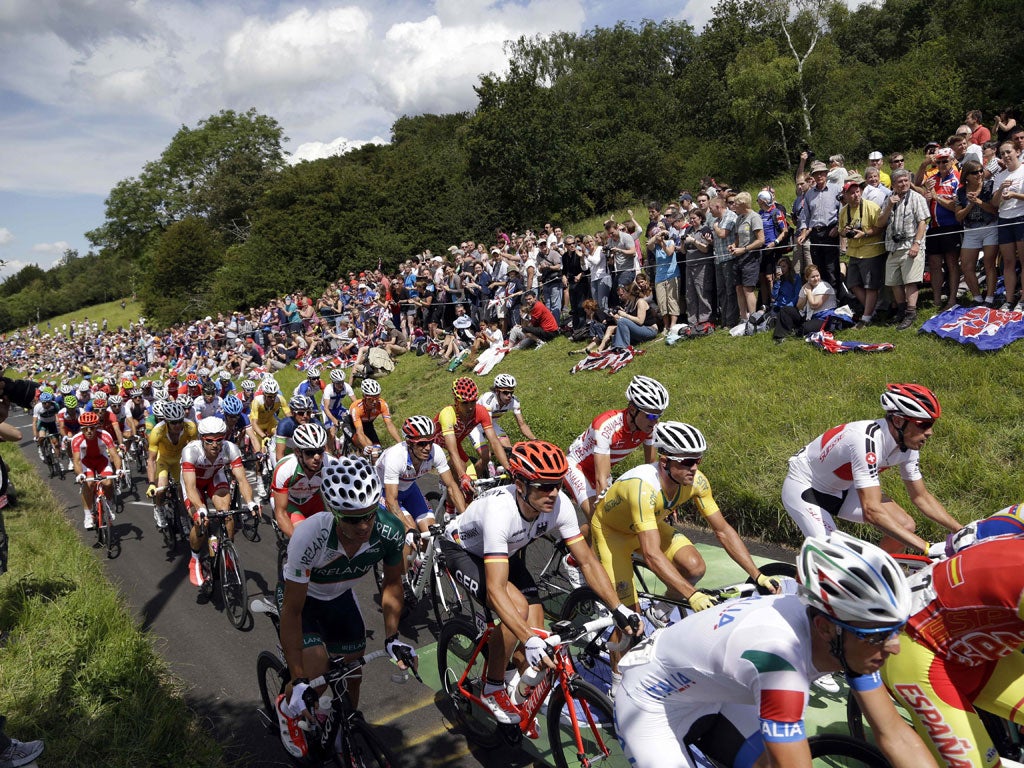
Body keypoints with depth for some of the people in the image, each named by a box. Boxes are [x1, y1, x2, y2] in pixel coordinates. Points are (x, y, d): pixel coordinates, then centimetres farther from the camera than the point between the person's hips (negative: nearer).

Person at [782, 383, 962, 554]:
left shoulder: (908, 444, -12)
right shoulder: (867, 440, -37)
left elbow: (921, 497, 3)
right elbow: (872, 511, -43)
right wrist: (928, 549, -44)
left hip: (842, 488, 8)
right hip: (804, 488, -8)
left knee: (905, 526, -5)